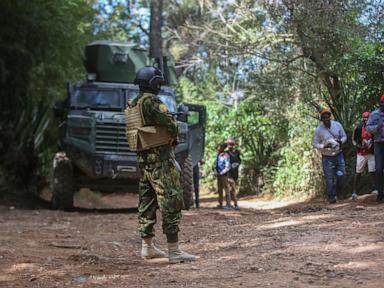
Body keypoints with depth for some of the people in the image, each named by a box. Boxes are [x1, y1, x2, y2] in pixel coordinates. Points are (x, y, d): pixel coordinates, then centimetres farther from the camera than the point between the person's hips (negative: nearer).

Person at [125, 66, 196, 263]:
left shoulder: (132, 106, 13)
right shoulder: (150, 102, -16)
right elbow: (171, 125, -17)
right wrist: (174, 136, 4)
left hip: (143, 158, 10)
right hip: (160, 158, -9)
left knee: (147, 201, 15)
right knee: (171, 201, -8)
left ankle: (147, 246, 21)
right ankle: (174, 250, -11)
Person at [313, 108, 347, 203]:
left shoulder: (337, 125, -3)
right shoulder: (318, 130, -10)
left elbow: (344, 136, 8)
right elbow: (315, 144, -3)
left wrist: (340, 141, -15)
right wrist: (324, 146, -22)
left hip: (338, 154, 2)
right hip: (327, 157, -2)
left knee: (340, 174, -3)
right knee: (329, 178, -1)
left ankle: (338, 191, 24)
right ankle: (332, 197, 10)